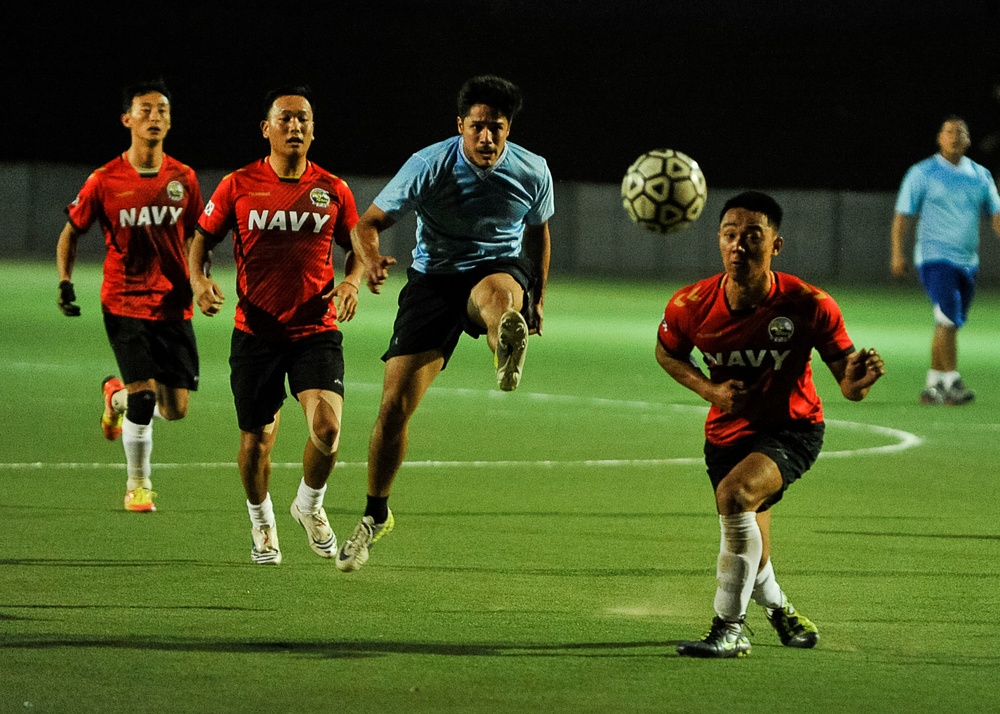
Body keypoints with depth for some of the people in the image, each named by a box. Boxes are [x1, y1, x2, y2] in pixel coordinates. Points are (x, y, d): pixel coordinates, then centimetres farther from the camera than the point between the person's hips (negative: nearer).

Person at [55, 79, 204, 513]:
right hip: (125, 304, -3)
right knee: (145, 395, -14)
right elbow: (71, 232, 6)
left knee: (176, 409, 0)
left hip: (174, 306, 3)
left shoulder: (183, 179, 2)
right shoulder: (104, 181, -5)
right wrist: (65, 283, -4)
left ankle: (118, 395, 34)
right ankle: (138, 485, 6)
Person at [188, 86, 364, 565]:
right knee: (256, 440, 6)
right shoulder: (238, 186, -1)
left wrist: (351, 282, -6)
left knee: (326, 428, -19)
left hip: (317, 332, 0)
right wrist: (199, 279, -11)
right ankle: (261, 523, 33)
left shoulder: (333, 191, 3)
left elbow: (359, 248, 15)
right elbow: (202, 239, 8)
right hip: (256, 333, 0)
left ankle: (310, 504, 12)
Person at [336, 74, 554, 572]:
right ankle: (375, 514, 13)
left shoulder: (532, 172, -5)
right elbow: (369, 222, -11)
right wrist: (370, 259, -33)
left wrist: (537, 298, 23)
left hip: (499, 268, 0)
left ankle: (507, 354, -75)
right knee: (394, 406, -6)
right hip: (433, 279, 0)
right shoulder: (429, 166, -13)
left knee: (499, 292, -41)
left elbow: (538, 232, 16)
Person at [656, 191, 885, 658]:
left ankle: (729, 629, -22)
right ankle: (778, 608, 53)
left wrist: (859, 379, -39)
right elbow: (667, 353, 5)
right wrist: (708, 389, -13)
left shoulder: (808, 305, -23)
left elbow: (848, 385, -14)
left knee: (734, 493, -33)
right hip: (728, 432, 4)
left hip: (792, 430, -4)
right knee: (752, 558, 15)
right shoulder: (691, 306, -18)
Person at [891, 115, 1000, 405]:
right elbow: (904, 216, -1)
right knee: (949, 319, -18)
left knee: (949, 325, 9)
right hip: (935, 258, -5)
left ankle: (933, 384, 18)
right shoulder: (922, 173, -1)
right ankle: (952, 382, -15)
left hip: (968, 261, 5)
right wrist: (897, 253, -9)